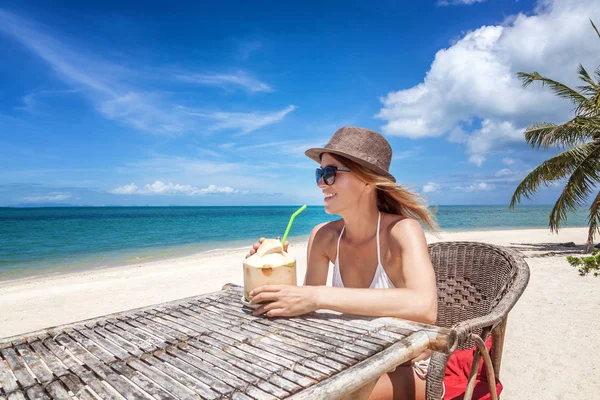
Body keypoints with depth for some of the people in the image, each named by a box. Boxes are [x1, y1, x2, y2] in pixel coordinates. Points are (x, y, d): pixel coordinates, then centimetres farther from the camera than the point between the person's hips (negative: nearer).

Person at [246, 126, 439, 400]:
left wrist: (318, 296, -44)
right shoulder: (324, 236, -9)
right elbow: (307, 306, -5)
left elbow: (424, 306, -41)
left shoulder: (402, 231, -23)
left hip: (407, 371, -4)